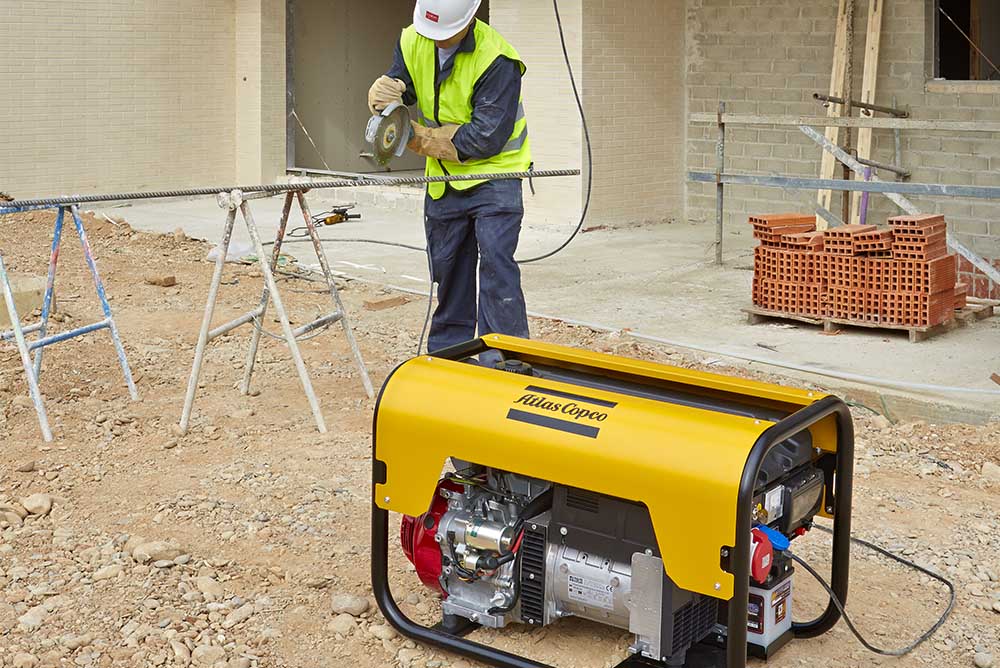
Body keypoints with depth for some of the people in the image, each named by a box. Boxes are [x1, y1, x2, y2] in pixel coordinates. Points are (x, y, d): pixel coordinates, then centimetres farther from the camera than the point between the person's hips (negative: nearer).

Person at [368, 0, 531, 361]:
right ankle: (447, 354, 26)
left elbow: (486, 138, -27)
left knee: (496, 264, -16)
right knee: (447, 267, 14)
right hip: (443, 176, 6)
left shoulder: (497, 60, -24)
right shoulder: (413, 41, -3)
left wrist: (421, 138, -22)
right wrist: (387, 93, -29)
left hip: (493, 174, -6)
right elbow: (390, 86, -3)